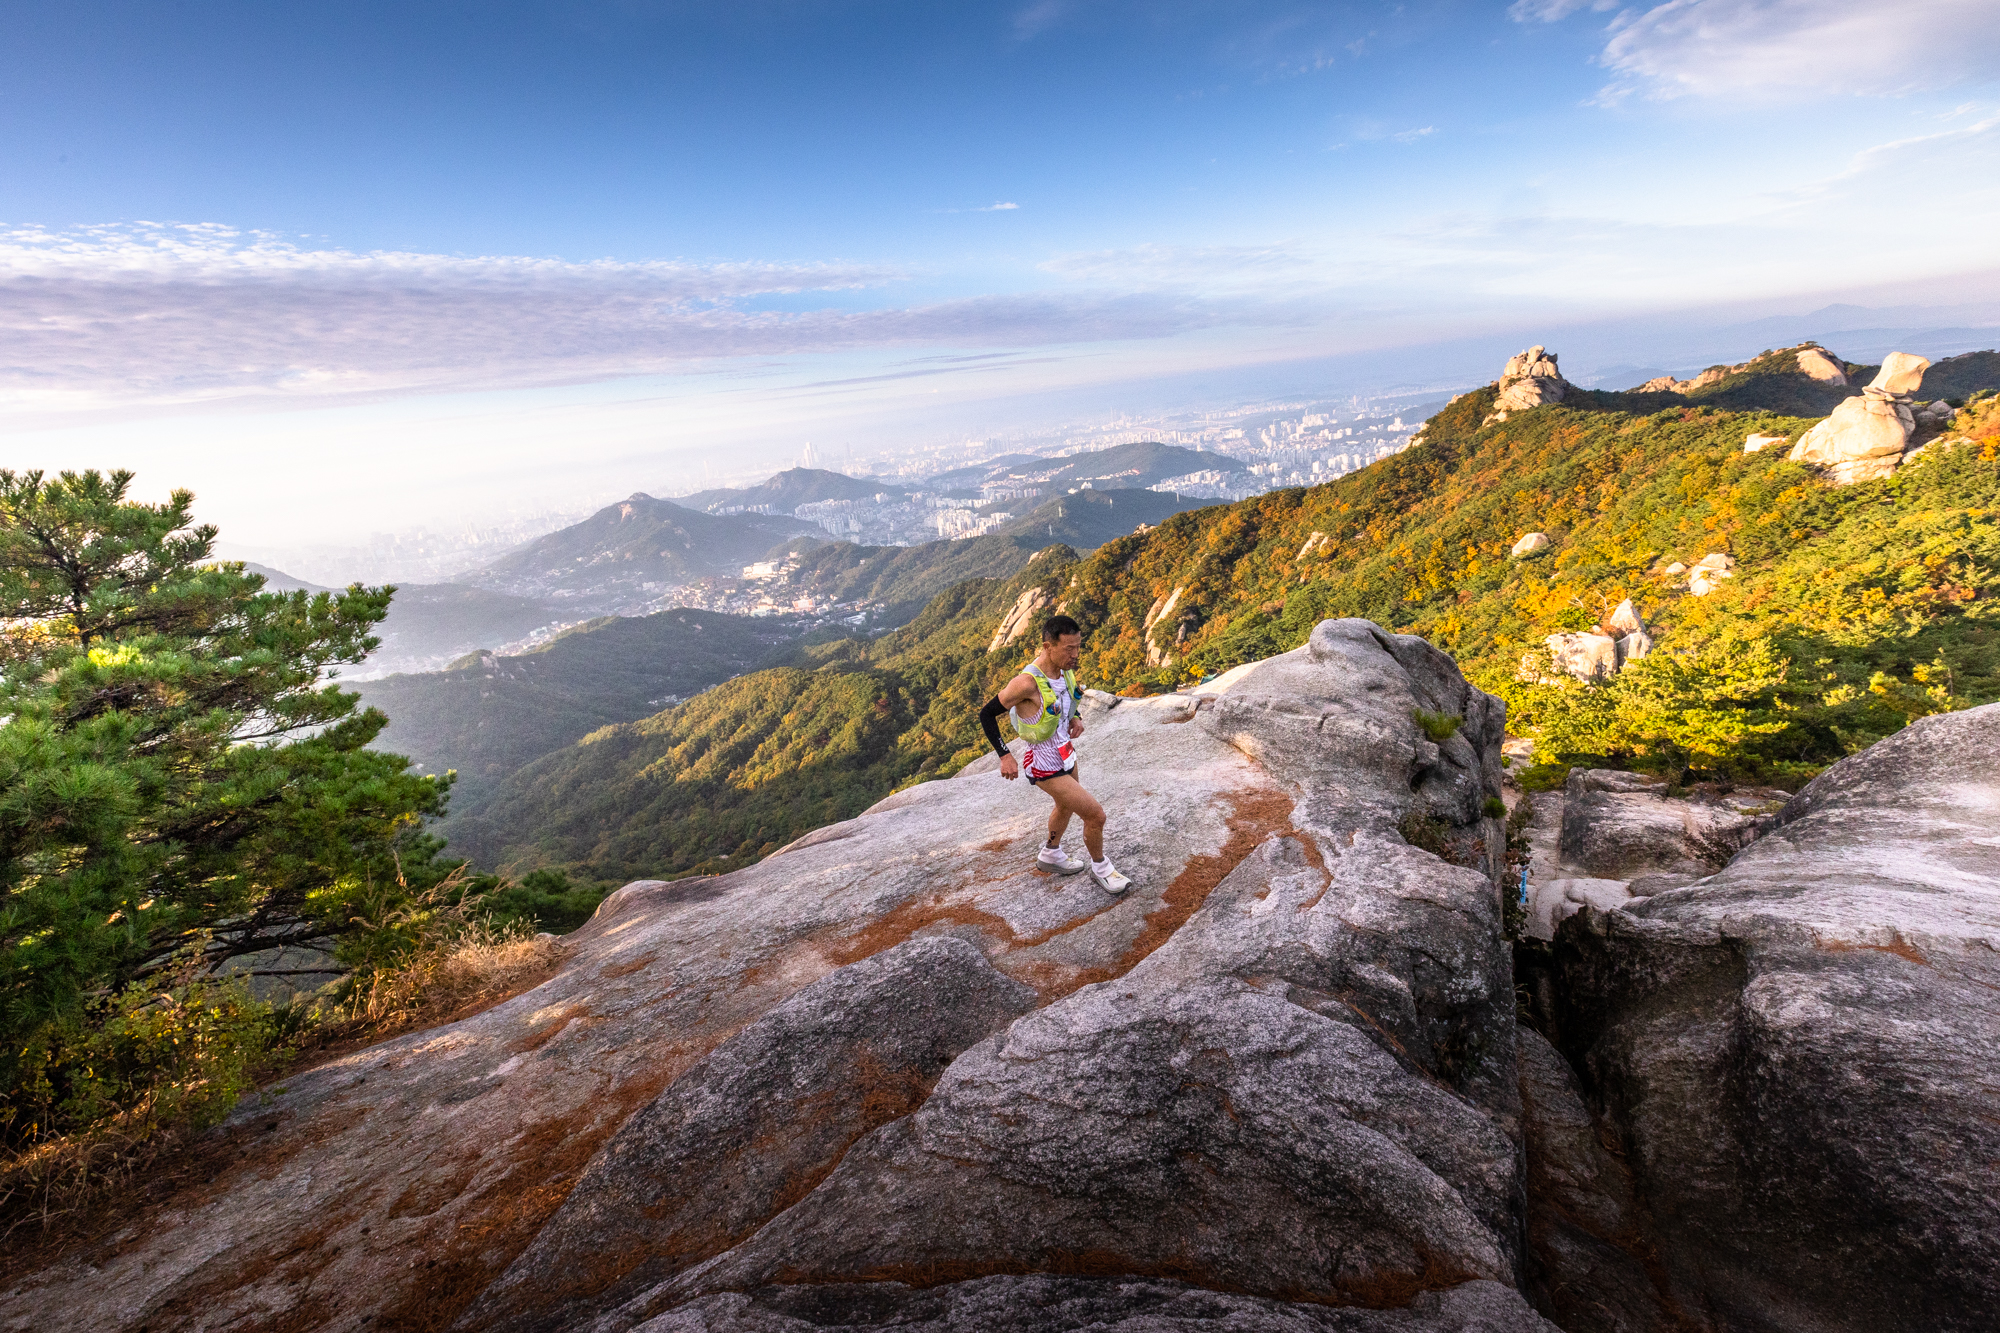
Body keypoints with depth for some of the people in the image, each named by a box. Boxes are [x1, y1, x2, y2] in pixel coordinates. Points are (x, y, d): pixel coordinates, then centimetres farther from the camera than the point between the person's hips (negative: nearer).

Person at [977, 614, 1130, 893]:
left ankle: (1051, 854, 56)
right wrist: (1005, 755, -23)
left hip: (1066, 752, 9)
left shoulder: (1065, 671, -7)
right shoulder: (1027, 683, -31)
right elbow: (986, 715, -21)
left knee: (1066, 806, 30)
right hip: (1046, 765, -9)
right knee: (1095, 814, -6)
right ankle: (1100, 868, 21)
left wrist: (1076, 718, -3)